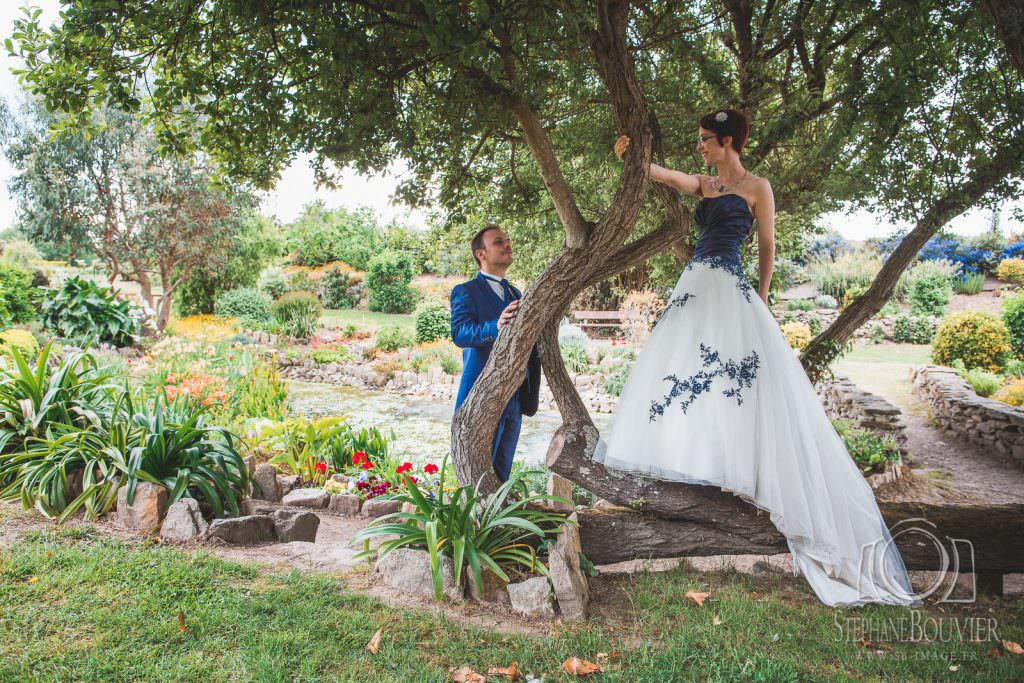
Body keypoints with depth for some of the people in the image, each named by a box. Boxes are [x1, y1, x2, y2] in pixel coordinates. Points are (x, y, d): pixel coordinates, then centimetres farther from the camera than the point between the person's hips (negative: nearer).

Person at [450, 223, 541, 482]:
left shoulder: (516, 294, 18)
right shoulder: (465, 291, -4)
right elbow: (459, 333, -20)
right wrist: (495, 327, -38)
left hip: (514, 398, 7)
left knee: (502, 472, 15)